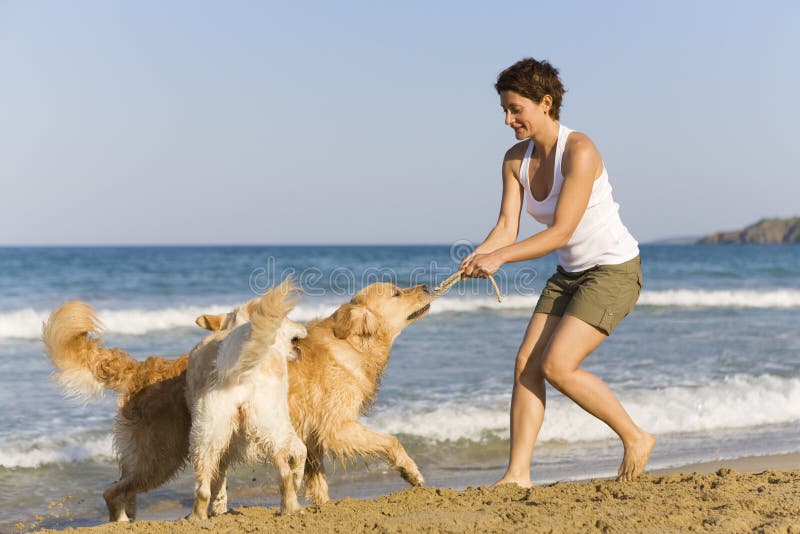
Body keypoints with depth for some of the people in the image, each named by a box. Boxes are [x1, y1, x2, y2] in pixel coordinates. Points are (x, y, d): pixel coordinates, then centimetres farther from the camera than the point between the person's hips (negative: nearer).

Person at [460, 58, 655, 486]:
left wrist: (499, 257, -33)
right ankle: (517, 474, -2)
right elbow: (507, 228, -7)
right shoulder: (515, 159, -1)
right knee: (526, 362, -4)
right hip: (570, 274, 8)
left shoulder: (579, 151, -24)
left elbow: (561, 232, -27)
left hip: (615, 272, -8)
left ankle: (635, 437, 3)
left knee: (557, 366, -16)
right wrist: (477, 258, -28)